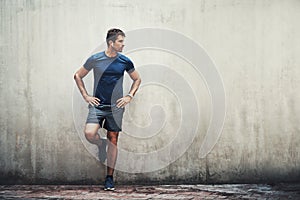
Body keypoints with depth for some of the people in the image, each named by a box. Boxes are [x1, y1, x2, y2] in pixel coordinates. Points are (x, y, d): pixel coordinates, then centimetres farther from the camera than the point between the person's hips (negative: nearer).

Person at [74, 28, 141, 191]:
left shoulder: (125, 61, 2)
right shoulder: (95, 59, -3)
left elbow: (137, 79, 18)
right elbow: (78, 76, 10)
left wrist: (129, 96, 5)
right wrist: (86, 96, 2)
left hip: (116, 106, 1)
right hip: (97, 104, -1)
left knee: (113, 141, 2)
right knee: (89, 134, -22)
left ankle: (110, 178, 12)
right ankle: (101, 145, 15)